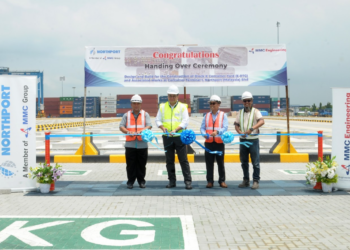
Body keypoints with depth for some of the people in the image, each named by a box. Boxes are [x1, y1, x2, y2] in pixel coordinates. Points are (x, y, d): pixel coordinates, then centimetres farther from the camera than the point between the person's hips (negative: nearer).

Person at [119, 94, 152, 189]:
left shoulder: (145, 114, 12)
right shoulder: (126, 115, 12)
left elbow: (149, 126, 0)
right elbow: (121, 126, 3)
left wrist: (142, 130, -19)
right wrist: (128, 132, -17)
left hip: (142, 144, 0)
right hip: (130, 144, 0)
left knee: (141, 164, 5)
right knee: (131, 164, 3)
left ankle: (141, 181, 16)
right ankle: (130, 181, 12)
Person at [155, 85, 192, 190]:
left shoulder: (182, 106, 1)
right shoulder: (162, 106, 8)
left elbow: (185, 122, -6)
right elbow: (158, 120, 8)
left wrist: (175, 130, -20)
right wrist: (162, 127, -13)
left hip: (179, 137, -3)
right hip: (167, 137, 3)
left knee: (183, 160, -3)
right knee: (169, 160, 8)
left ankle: (188, 181, 1)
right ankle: (172, 181, 17)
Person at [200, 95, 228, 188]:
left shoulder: (223, 115, 4)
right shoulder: (206, 116, 12)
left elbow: (225, 128, -8)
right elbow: (202, 128, 7)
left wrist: (217, 132, -27)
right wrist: (204, 134, -15)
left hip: (219, 142, -2)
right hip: (209, 142, 2)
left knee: (220, 162, 5)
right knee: (209, 162, 3)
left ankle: (222, 181, 15)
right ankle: (210, 181, 12)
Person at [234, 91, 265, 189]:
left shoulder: (255, 111, -2)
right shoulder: (240, 112, 12)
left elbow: (262, 121, -19)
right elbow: (236, 124, 9)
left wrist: (252, 129, -34)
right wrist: (240, 132, -12)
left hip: (253, 140, -4)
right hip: (243, 140, 5)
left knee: (255, 162, -2)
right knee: (244, 162, 10)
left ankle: (256, 181, 5)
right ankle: (246, 181, 20)